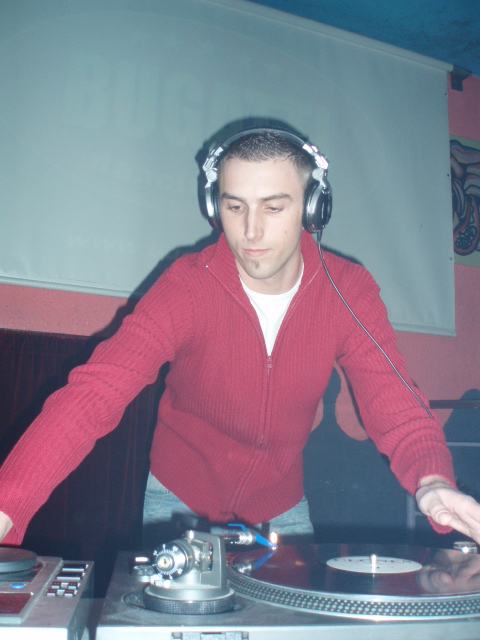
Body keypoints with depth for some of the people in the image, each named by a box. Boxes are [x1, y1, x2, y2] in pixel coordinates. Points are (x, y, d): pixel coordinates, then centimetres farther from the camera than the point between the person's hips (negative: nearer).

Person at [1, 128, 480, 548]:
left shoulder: (348, 291, -16)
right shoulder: (187, 287, -24)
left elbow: (396, 407, -20)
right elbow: (95, 394, -33)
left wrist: (432, 481, -43)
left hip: (282, 508, 2)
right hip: (179, 501, -2)